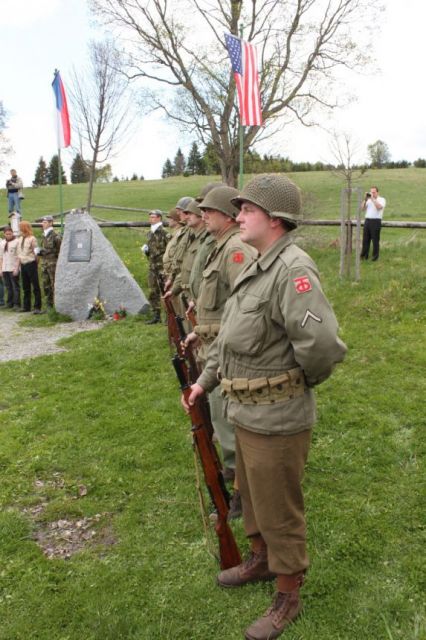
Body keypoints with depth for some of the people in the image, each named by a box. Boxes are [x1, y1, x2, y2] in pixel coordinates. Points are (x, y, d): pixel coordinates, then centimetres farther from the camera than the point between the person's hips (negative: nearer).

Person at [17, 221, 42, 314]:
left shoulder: (32, 239, -8)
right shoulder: (20, 239, 13)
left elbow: (36, 252, -7)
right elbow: (19, 253, 18)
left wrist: (35, 263, -5)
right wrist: (19, 263, 15)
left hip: (31, 264, -7)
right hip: (23, 265, 8)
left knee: (35, 286, -6)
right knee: (25, 287, 12)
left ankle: (37, 307, -5)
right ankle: (26, 306, 20)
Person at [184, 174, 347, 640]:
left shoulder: (293, 269, -25)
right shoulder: (255, 266, 8)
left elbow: (323, 345, -34)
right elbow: (229, 332, 16)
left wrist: (301, 381, -15)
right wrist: (206, 379, 14)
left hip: (276, 420, -9)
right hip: (246, 410, 9)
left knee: (279, 510, 9)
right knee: (251, 494, 27)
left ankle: (288, 597, 32)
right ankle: (261, 560, 51)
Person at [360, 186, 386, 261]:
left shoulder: (381, 199, 2)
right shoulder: (368, 200, 18)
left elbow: (379, 207, -18)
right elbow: (363, 208, 8)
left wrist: (372, 199, -17)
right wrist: (365, 199, -2)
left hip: (376, 221, -5)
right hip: (367, 220, 5)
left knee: (375, 240, -1)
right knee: (365, 239, 6)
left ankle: (375, 256, 6)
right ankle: (364, 255, 12)